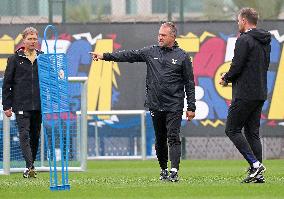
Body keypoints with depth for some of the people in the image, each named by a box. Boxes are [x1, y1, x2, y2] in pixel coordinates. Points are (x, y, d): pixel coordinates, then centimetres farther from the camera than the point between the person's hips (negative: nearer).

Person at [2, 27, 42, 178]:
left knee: (35, 136, 8)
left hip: (39, 105, 3)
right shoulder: (15, 59, 2)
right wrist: (6, 106, -1)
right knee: (24, 135, -13)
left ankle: (30, 166, 19)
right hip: (21, 105, -3)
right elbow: (7, 83, 4)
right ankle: (29, 167, -20)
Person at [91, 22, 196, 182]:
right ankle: (163, 170, 21)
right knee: (160, 140, 10)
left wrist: (191, 107, -1)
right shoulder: (151, 52, 9)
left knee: (173, 138, -12)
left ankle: (174, 171, -17)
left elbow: (189, 83, 2)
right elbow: (129, 55, 5)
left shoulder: (182, 56, 1)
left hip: (174, 106, -4)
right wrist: (105, 56, -3)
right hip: (155, 105, 4)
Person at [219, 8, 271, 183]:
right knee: (252, 132, 11)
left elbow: (237, 66, -17)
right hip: (260, 94, 9)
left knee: (232, 130, -2)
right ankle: (258, 174, 6)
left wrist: (226, 79, 2)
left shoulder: (244, 40, -13)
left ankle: (255, 164, -14)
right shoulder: (265, 42, 14)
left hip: (245, 94, -9)